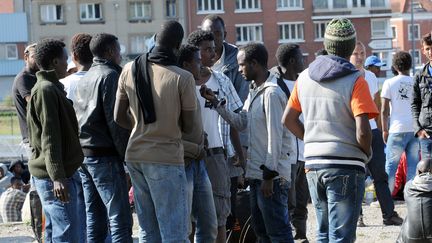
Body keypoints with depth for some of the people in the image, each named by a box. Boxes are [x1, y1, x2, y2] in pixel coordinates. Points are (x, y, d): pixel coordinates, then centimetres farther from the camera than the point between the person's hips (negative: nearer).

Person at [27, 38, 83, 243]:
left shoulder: (51, 88, 19)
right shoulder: (46, 90, -13)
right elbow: (49, 138, -20)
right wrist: (57, 177, -24)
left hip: (51, 177, 11)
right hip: (54, 178, -11)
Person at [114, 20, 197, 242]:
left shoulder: (130, 70, 1)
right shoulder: (183, 78, -13)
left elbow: (119, 117, 8)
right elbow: (188, 127, -5)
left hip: (135, 156, 6)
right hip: (166, 158, -6)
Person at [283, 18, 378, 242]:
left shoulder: (305, 78, 6)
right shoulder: (354, 81, -11)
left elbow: (288, 119, 14)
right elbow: (362, 132, -18)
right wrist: (367, 152, 1)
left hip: (313, 164, 6)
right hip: (346, 167, -6)